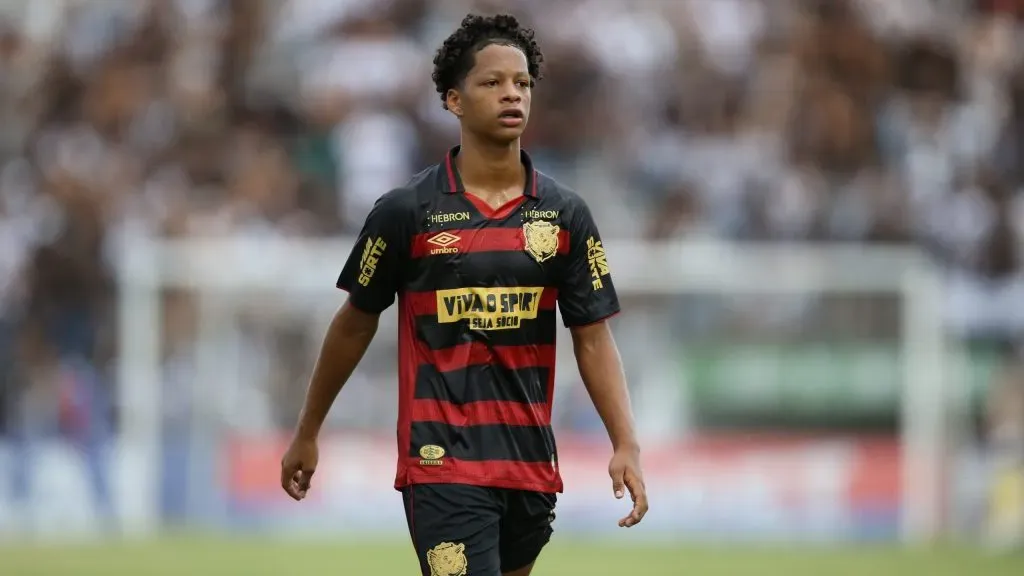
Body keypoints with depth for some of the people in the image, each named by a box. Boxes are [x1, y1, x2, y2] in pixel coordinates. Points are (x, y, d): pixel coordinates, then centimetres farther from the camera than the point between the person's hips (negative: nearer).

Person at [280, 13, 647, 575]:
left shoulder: (565, 214, 4)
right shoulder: (406, 211, -4)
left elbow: (593, 339, 5)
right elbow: (355, 324, 7)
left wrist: (626, 446, -7)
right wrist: (306, 434, 13)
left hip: (530, 462, 4)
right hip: (442, 461, -4)